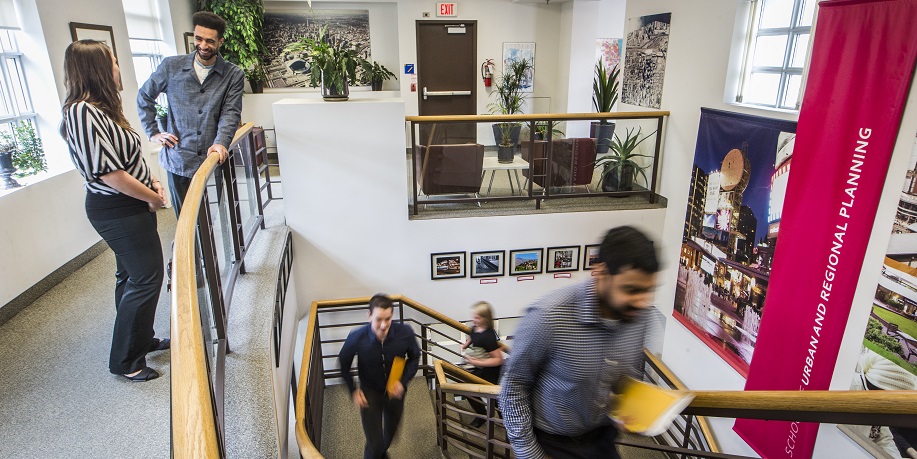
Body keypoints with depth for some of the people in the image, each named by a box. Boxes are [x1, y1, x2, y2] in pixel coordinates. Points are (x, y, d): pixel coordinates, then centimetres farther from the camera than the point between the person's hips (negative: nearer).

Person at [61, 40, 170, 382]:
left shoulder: (101, 108, 10)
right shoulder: (82, 112, -21)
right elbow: (110, 173, -23)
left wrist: (150, 180, 6)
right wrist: (152, 197, -12)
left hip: (129, 205, 10)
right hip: (118, 210, -10)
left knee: (131, 276, 19)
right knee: (145, 279, -3)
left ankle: (141, 340, 35)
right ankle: (125, 361, 11)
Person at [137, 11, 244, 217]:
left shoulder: (233, 75, 1)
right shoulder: (171, 66, 4)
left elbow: (230, 113, -8)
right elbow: (144, 96, 17)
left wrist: (221, 142, -25)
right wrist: (152, 132, 9)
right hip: (178, 161, 1)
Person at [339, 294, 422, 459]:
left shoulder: (405, 333, -28)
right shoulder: (356, 337, -29)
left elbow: (414, 357, -7)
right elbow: (343, 363, -8)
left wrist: (403, 381, -18)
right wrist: (353, 390, -11)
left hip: (395, 391, 3)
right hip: (370, 393, -2)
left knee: (391, 432, 28)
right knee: (374, 444, -5)